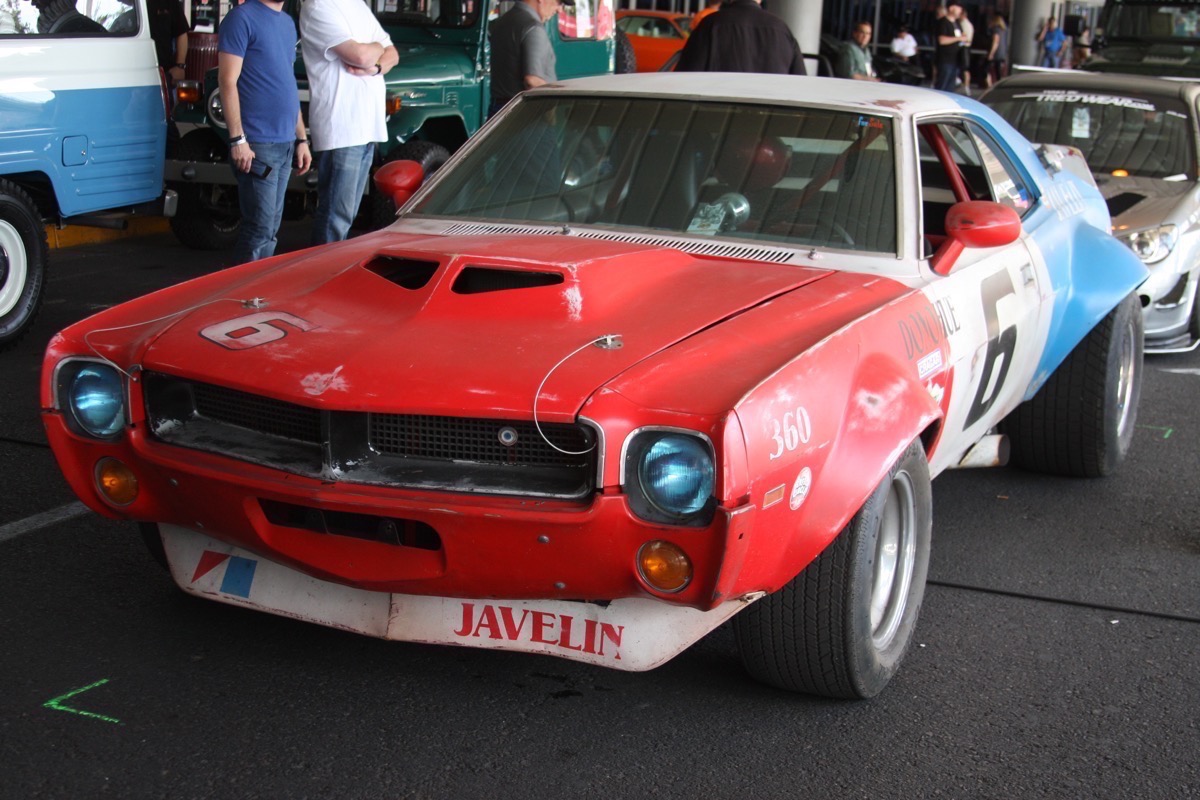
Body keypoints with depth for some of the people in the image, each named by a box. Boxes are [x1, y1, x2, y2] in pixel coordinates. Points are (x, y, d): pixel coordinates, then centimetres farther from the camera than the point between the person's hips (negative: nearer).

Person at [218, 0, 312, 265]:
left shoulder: (287, 23, 17)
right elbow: (228, 81, -12)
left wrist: (301, 139, 17)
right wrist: (237, 139, -18)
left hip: (285, 144, 8)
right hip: (257, 144, -8)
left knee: (271, 230, 10)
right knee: (259, 229, -9)